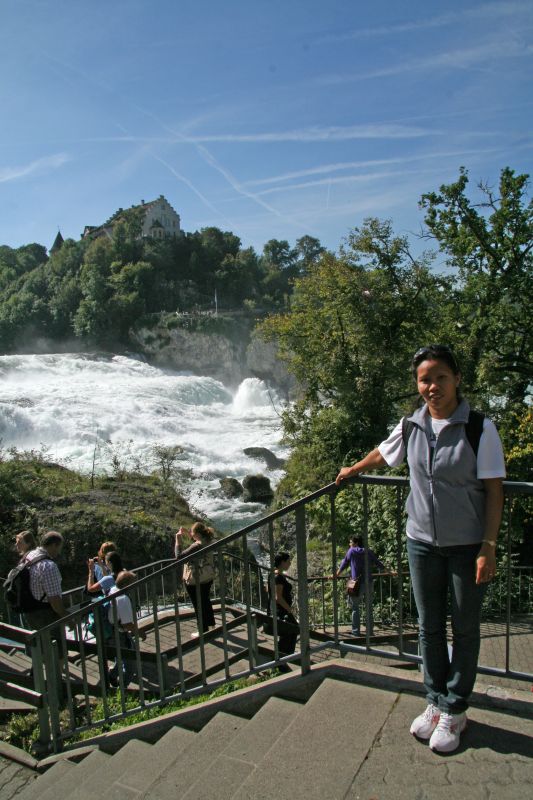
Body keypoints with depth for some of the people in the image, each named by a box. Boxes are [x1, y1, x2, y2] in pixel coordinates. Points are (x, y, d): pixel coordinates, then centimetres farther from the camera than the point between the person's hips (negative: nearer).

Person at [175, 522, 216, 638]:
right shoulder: (208, 541, -4)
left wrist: (178, 540, -19)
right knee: (206, 601, 25)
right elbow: (197, 541, 18)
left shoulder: (197, 546, -30)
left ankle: (203, 631, 21)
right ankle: (211, 624, 41)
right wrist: (187, 533, 7)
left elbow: (179, 556, -26)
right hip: (208, 577, 9)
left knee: (198, 605, 8)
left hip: (195, 580, -9)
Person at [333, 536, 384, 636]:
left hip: (357, 584, -3)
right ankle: (370, 631, 15)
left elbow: (344, 564, 7)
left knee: (355, 608, 5)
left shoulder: (351, 551, 0)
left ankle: (356, 632, 6)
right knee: (369, 608, 12)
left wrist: (337, 574, 20)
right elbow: (379, 564, 16)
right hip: (369, 583, 3)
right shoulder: (369, 552, 9)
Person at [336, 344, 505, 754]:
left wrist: (488, 547, -15)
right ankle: (437, 701, 33)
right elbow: (383, 453, 17)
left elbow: (494, 490, -12)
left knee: (465, 628, 11)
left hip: (467, 545, -3)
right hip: (422, 541, 4)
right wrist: (353, 470, 32)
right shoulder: (412, 427, -3)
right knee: (430, 627, 15)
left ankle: (454, 710, 29)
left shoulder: (480, 428, -14)